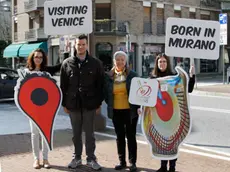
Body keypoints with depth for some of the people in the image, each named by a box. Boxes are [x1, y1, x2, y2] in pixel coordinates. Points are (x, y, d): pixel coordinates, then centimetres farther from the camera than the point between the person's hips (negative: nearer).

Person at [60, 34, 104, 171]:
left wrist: (99, 102, -2)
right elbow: (63, 85, 5)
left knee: (89, 133, 7)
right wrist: (64, 103, 3)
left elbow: (101, 84, 2)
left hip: (89, 104, -1)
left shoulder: (96, 63, 0)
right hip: (73, 104, 1)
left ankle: (91, 159, 17)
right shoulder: (67, 63, 3)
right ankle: (77, 158, 23)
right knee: (76, 133, 11)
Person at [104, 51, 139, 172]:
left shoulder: (132, 75, -2)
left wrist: (138, 107, -8)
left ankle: (132, 162, 14)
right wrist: (109, 104, 4)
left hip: (130, 111, -2)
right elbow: (106, 93, 12)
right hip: (116, 111, 3)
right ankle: (122, 161, 21)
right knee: (120, 137, 11)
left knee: (131, 136, 4)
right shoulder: (109, 76, 3)